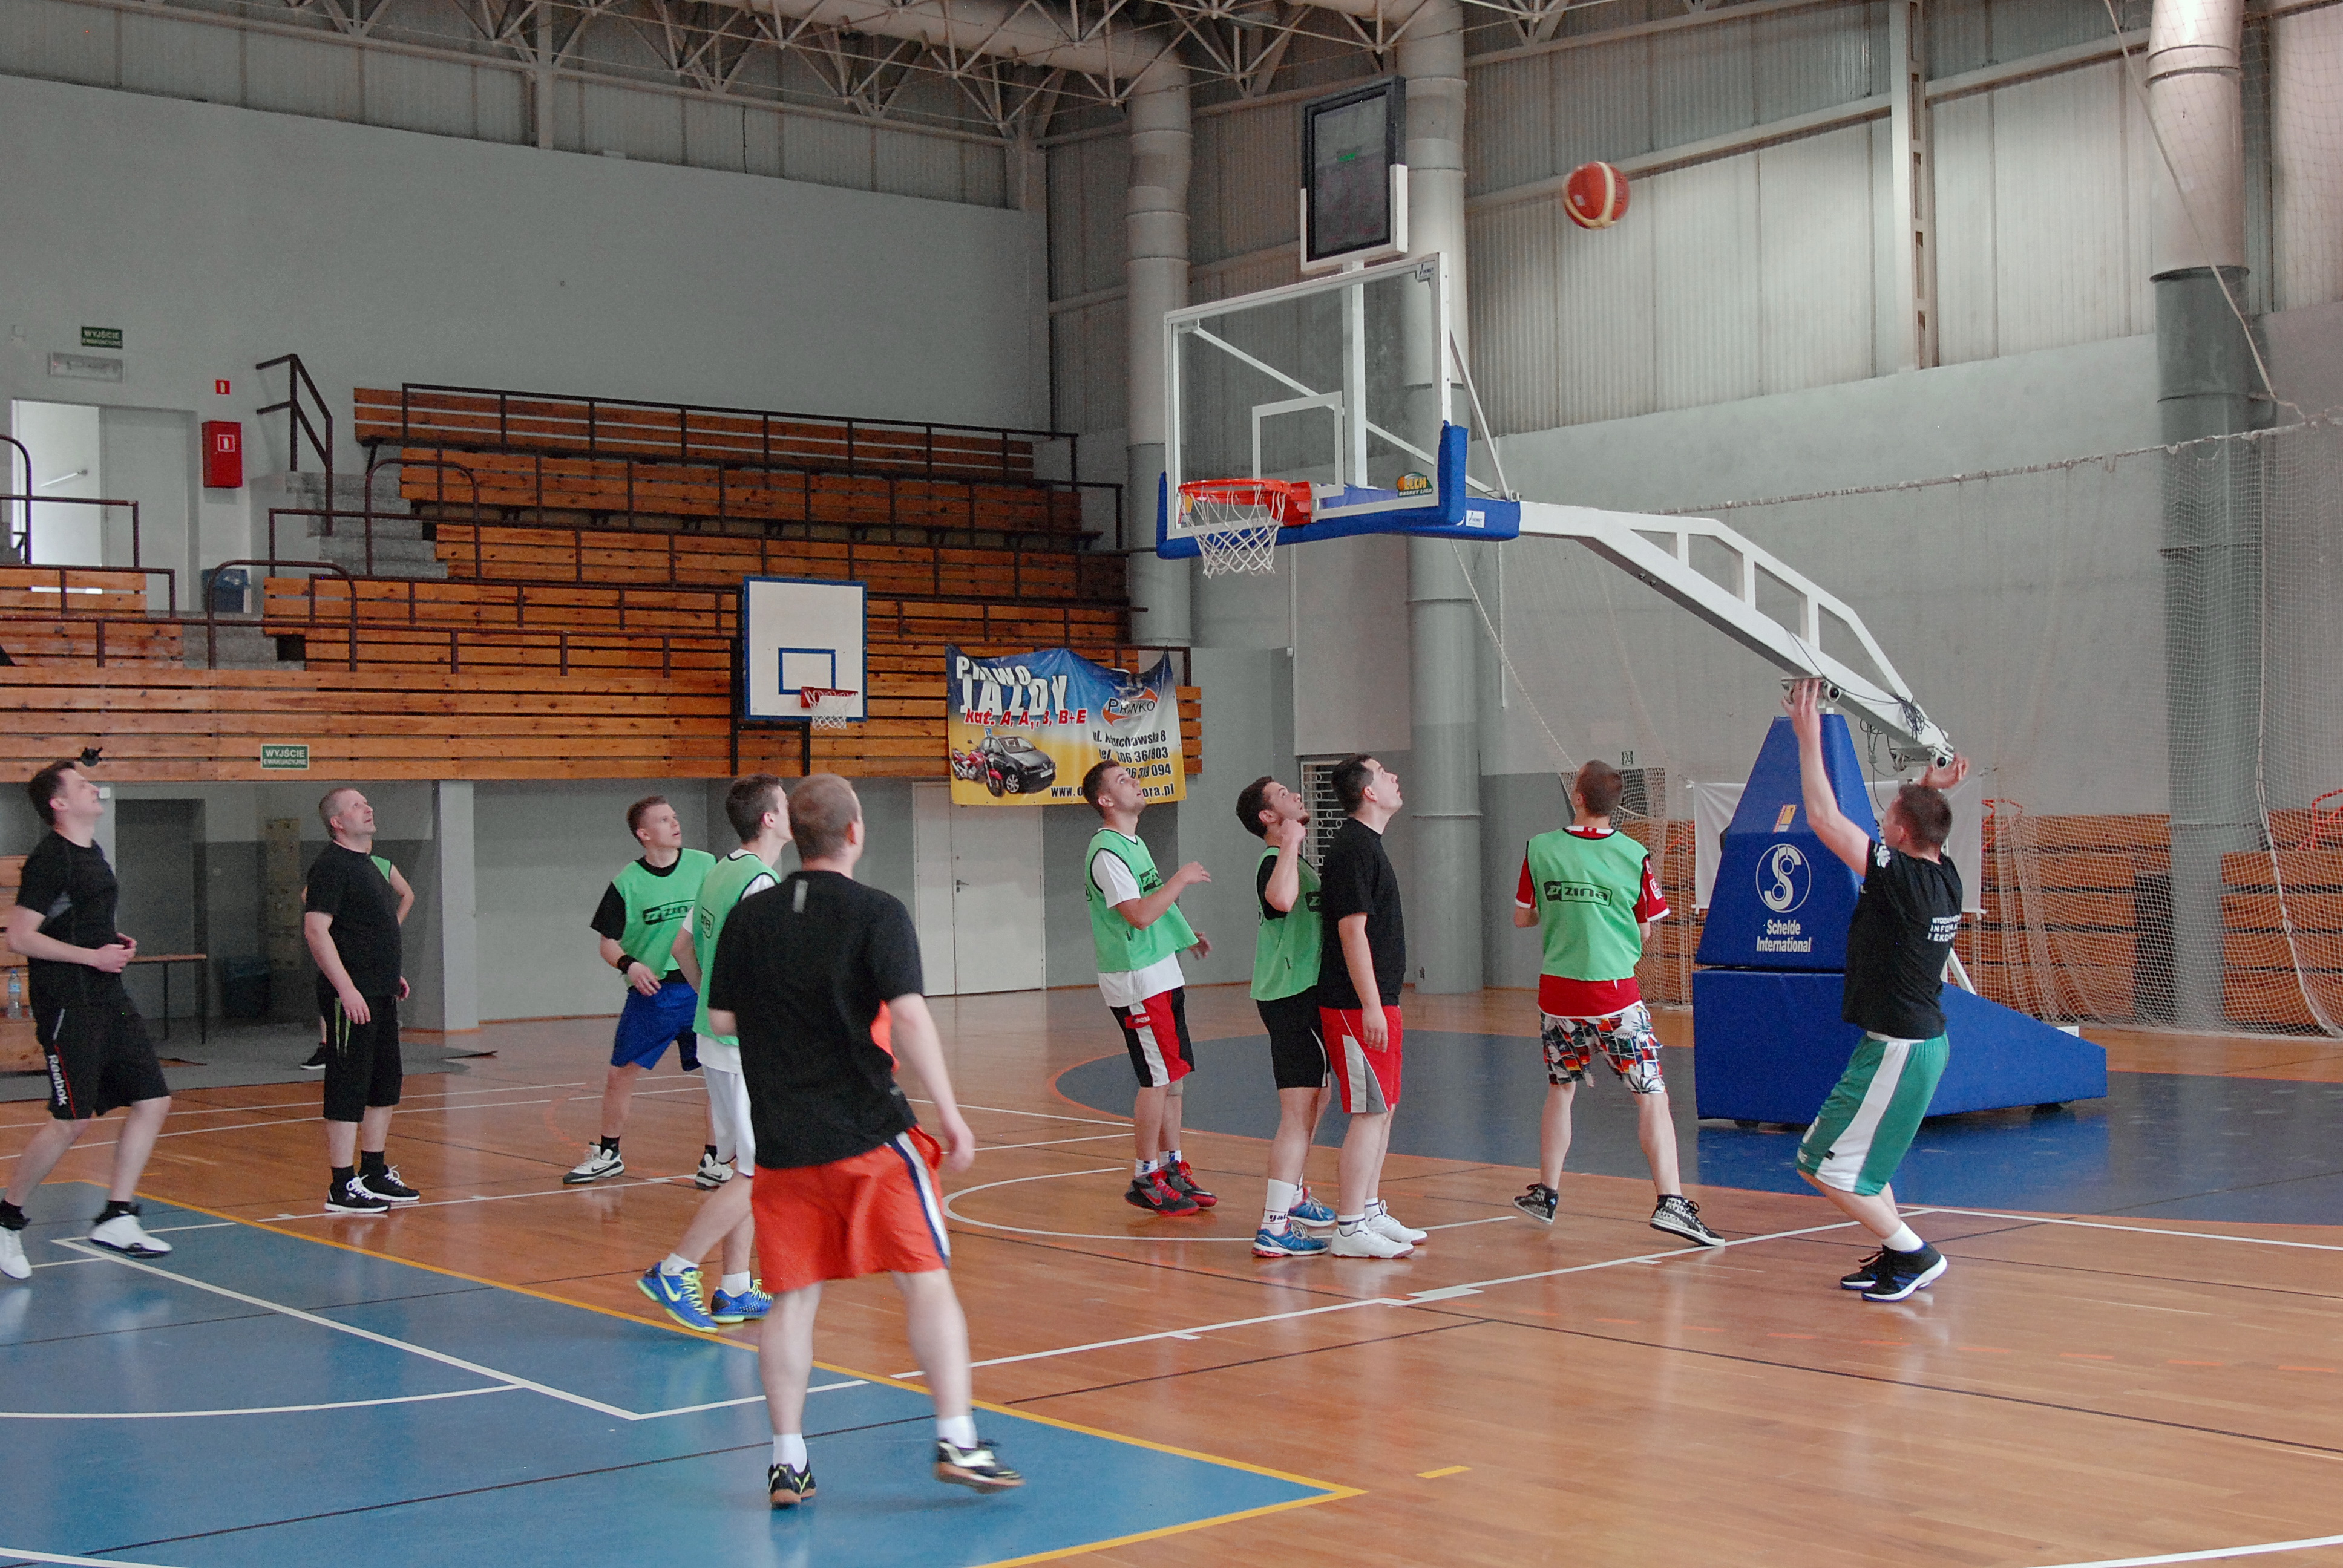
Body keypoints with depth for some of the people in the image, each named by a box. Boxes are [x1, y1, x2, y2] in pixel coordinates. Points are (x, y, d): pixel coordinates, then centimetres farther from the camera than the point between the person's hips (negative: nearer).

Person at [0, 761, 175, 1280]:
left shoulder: (91, 852, 15)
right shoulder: (50, 858, -13)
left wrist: (115, 942, 11)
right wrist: (92, 956, -18)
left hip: (109, 999, 9)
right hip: (67, 1006, -9)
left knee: (153, 1101, 5)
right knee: (72, 1120, -9)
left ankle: (116, 1218, 12)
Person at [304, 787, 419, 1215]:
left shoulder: (366, 863, 17)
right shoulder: (331, 864, -13)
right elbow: (316, 929, -21)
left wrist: (391, 974, 23)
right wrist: (347, 988, -25)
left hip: (379, 995, 10)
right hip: (352, 998, -10)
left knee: (385, 1084, 16)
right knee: (348, 1088, -6)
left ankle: (375, 1172, 27)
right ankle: (343, 1187, -2)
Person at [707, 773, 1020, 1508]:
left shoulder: (750, 916, 6)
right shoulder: (876, 913, -7)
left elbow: (722, 1019, 10)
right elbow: (907, 1014, -17)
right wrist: (950, 1115, -13)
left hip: (782, 1140, 4)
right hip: (868, 1130, -4)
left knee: (793, 1297, 10)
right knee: (927, 1281, 2)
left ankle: (786, 1461, 11)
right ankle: (957, 1440, -3)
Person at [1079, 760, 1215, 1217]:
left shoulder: (1134, 842, 16)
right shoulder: (1106, 852, -16)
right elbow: (1139, 914, -25)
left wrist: (1184, 933, 16)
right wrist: (1181, 879, -15)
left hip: (1162, 973, 10)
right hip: (1137, 979, -10)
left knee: (1175, 1075, 12)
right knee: (1159, 1078, -7)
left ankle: (1173, 1168, 20)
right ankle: (1145, 1180, 2)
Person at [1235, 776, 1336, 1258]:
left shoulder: (1294, 861, 17)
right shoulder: (1274, 862, -17)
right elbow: (1281, 899, -43)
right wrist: (1291, 843, -33)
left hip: (1305, 994, 11)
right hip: (1293, 998, -11)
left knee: (1315, 1099, 25)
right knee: (1299, 1111, -14)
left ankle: (1294, 1198, 39)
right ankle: (1273, 1228, -16)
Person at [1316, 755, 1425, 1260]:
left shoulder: (1366, 844, 17)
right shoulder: (1353, 848, -15)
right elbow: (1352, 930, -20)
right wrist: (1371, 1006, -22)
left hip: (1377, 1002, 10)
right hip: (1358, 1007, -10)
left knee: (1383, 1109, 14)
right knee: (1371, 1113, -8)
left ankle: (1371, 1213, 22)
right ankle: (1350, 1228, -4)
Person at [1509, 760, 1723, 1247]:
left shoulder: (1541, 849, -2)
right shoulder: (1633, 855, -6)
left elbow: (1522, 918, 9)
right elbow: (1645, 933, 3)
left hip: (1558, 994, 3)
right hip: (1614, 996, -3)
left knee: (1560, 1092, 20)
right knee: (1652, 1097, -1)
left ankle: (1546, 1194, 27)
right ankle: (1670, 1202, -12)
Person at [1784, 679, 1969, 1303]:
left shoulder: (1901, 878, -21)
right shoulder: (1944, 877, 4)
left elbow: (1824, 818, -19)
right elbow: (1921, 828, 28)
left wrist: (1809, 737, -14)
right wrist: (1930, 790, 13)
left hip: (1897, 1047, -10)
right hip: (1924, 1040, 10)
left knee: (1823, 1164, -3)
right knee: (1863, 1158, 23)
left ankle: (1914, 1254, 1)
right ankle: (1895, 1255, 25)